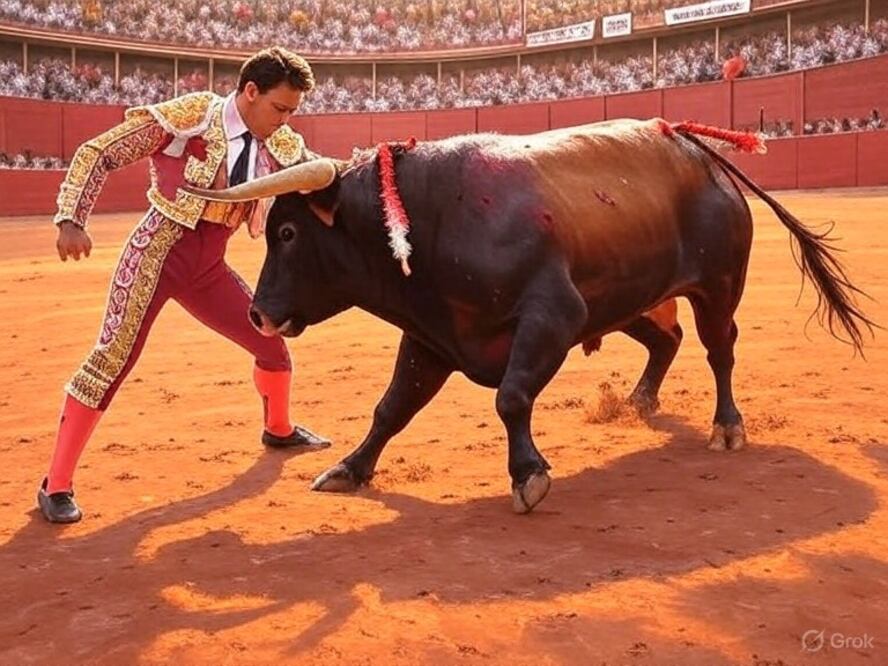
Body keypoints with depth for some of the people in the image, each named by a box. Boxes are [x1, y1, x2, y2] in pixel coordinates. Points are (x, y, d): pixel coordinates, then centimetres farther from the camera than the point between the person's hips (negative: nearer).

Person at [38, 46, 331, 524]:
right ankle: (56, 485, -6)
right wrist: (71, 220, -21)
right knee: (112, 358, -14)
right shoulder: (188, 115, -14)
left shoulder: (281, 145, 3)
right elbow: (98, 153, -11)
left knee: (272, 343, 13)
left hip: (208, 268, 7)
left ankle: (278, 430, 41)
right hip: (158, 253, -6)